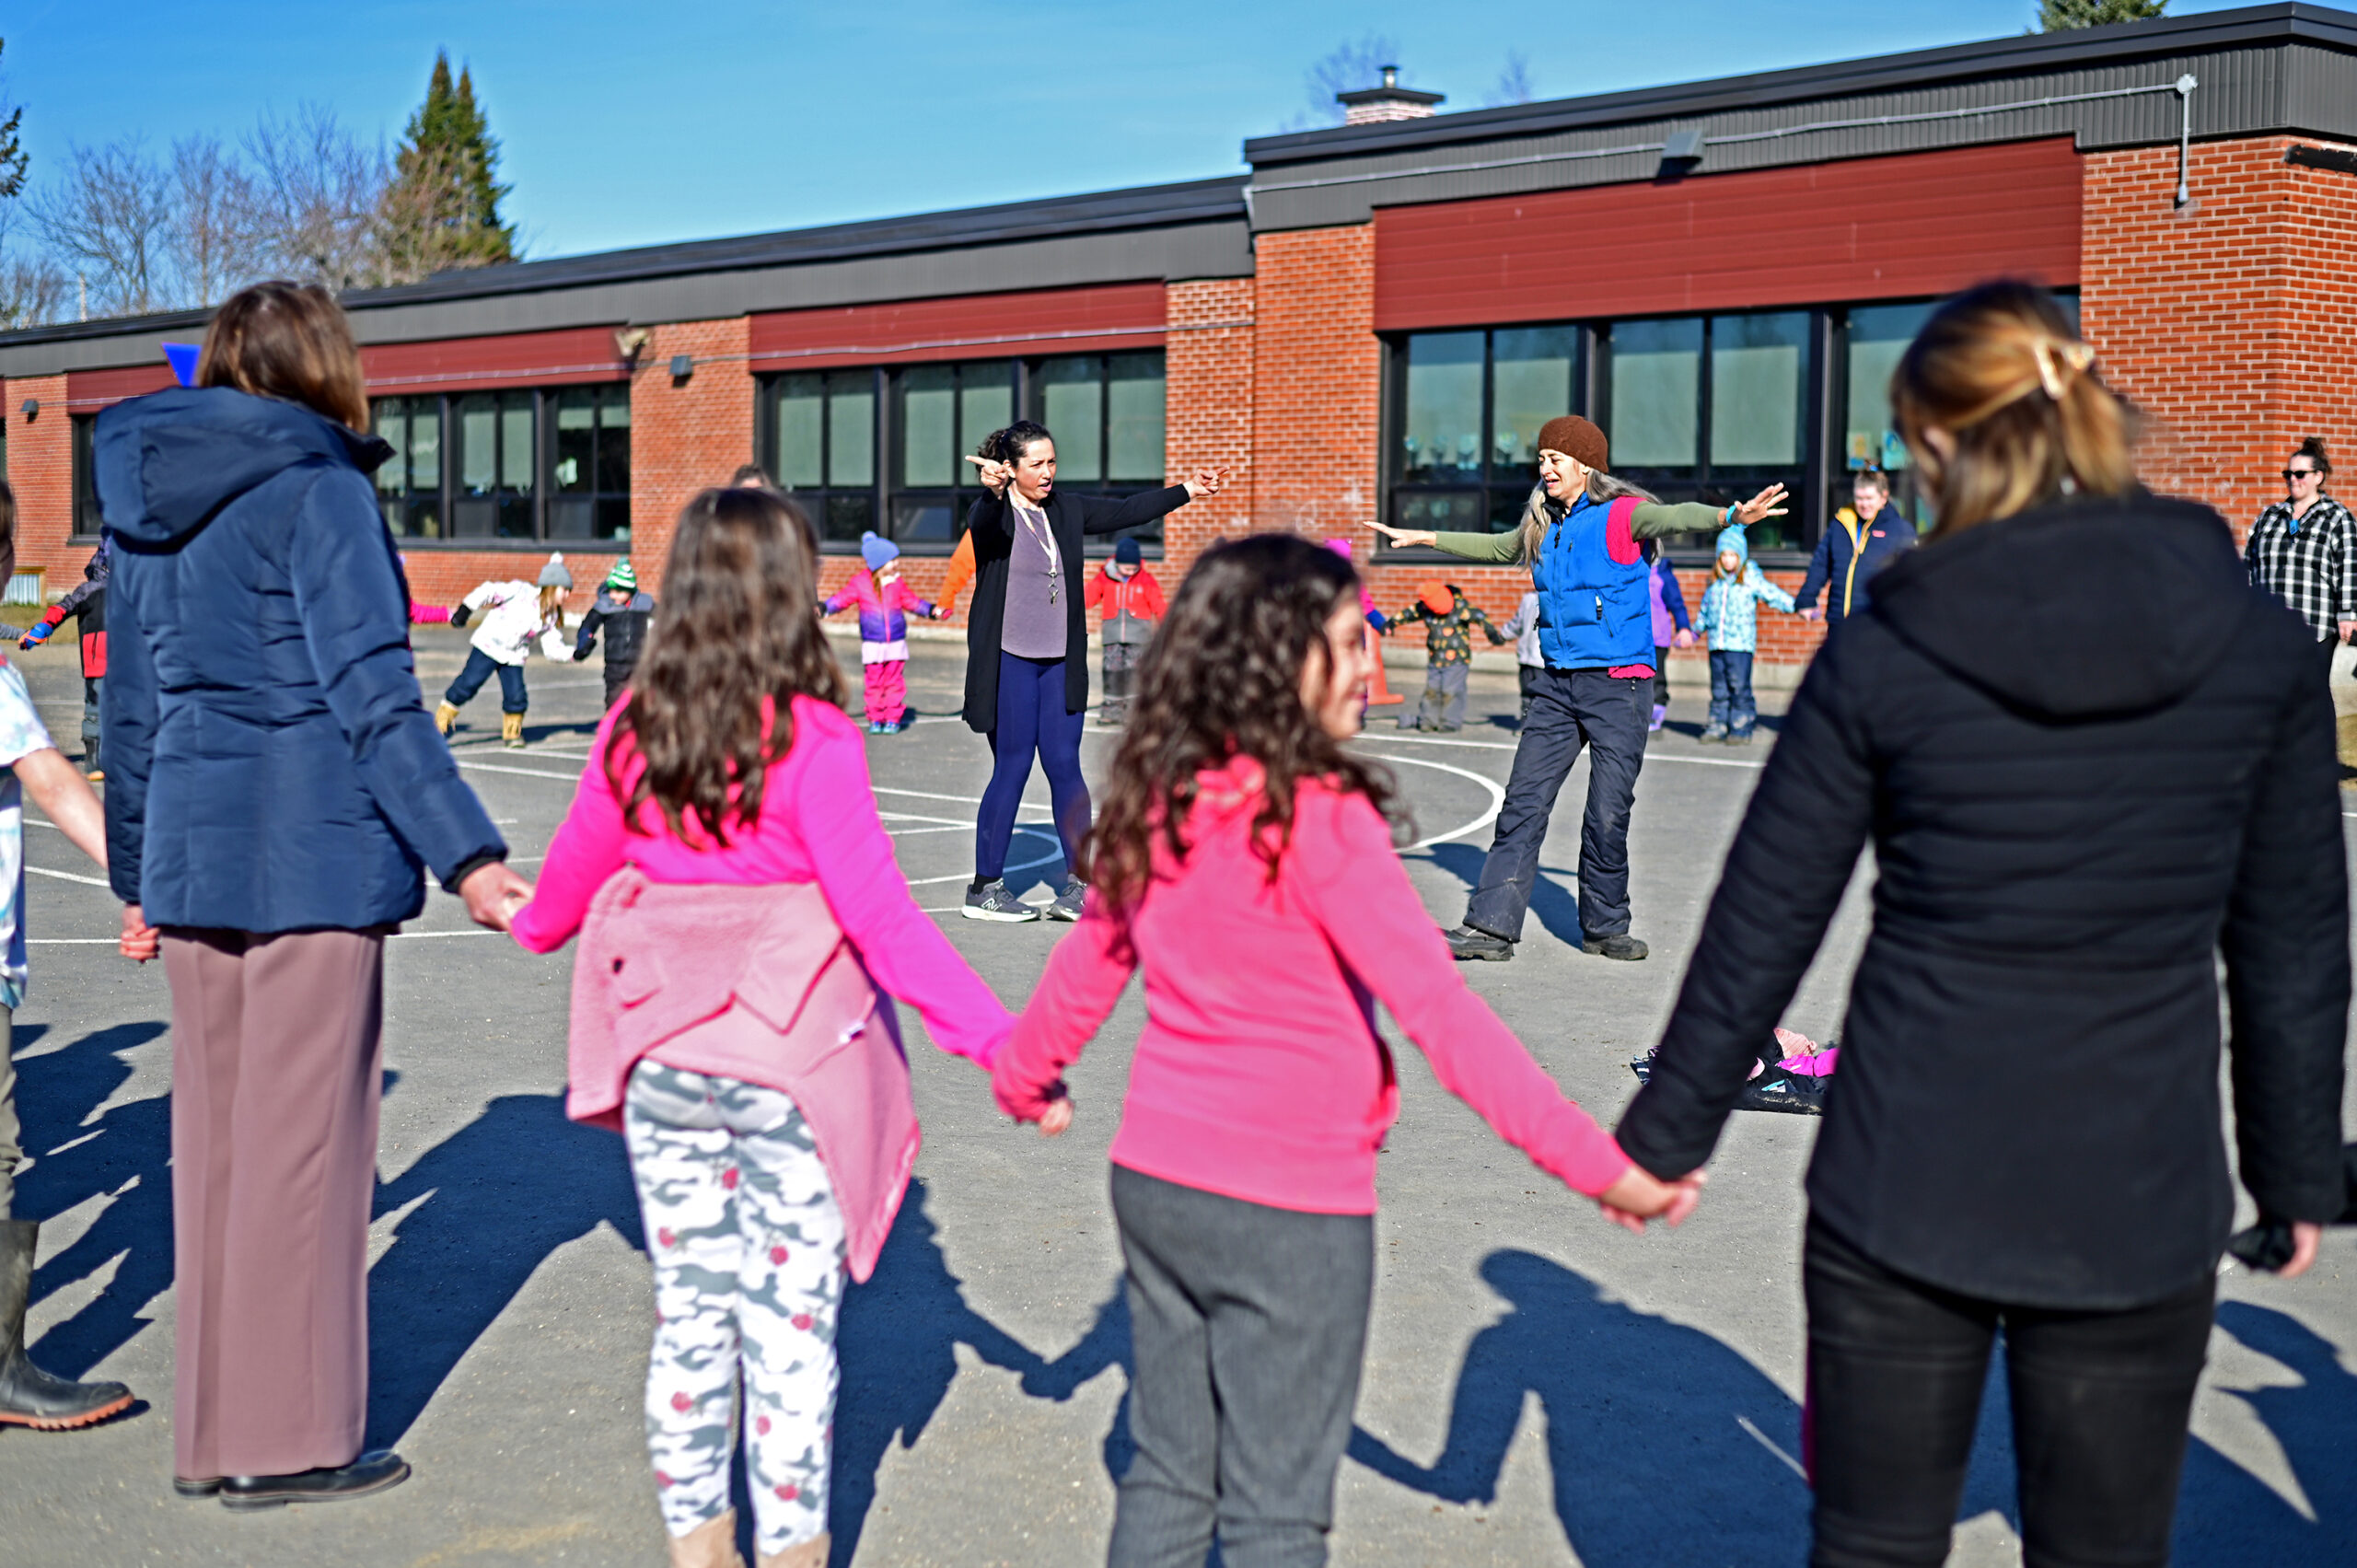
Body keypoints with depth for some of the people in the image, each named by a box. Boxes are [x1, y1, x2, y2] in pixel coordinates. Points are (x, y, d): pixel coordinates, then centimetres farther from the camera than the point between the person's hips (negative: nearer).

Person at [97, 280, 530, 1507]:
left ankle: (214, 1431, 22)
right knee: (301, 1142, 1)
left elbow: (132, 707, 16)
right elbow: (372, 696, -16)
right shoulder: (318, 490, -9)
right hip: (310, 856, -7)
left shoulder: (147, 503, 12)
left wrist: (139, 876, 23)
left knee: (212, 1139, 13)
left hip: (193, 860, 7)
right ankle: (284, 1440, 9)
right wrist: (468, 856, -17)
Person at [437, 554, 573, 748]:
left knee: (517, 696, -8)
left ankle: (512, 732, 15)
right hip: (489, 646, -5)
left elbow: (553, 648, 5)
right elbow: (488, 591, -12)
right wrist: (466, 609, -18)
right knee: (469, 683, -11)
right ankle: (441, 720, 4)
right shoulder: (521, 591, -12)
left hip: (514, 658, 5)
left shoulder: (552, 618, 5)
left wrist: (575, 653, -12)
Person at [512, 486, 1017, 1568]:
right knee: (790, 1319, 6)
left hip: (664, 1060, 4)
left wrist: (534, 924, 37)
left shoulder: (633, 731, -1)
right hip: (793, 1063, -4)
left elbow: (571, 876, 14)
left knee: (689, 1308, 15)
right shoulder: (813, 742, -14)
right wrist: (1003, 1044, -17)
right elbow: (880, 919, -19)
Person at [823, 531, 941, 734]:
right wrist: (825, 608, -15)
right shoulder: (860, 584, -3)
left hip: (896, 643, 2)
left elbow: (912, 601, 16)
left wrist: (931, 611, 12)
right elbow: (842, 599, -2)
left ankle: (893, 719, 11)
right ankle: (875, 719, 11)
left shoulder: (898, 583, 5)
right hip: (872, 645, -2)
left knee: (894, 682, 2)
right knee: (873, 682, 1)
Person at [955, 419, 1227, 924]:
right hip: (1009, 660, -5)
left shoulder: (1065, 510, 10)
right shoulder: (991, 514, -8)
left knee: (1064, 766, 4)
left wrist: (1188, 490, 11)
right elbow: (986, 521, -32)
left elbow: (1124, 512, 16)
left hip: (1060, 662, 5)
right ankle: (985, 888, 8)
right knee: (1012, 769, -3)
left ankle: (1078, 881, 10)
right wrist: (995, 490, -54)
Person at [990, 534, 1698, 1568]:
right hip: (1288, 1209, -7)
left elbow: (1090, 963, 15)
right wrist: (1596, 1166, -21)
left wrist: (1022, 1079, 34)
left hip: (1155, 1180, 7)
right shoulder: (1318, 820, -19)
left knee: (1165, 1479, 19)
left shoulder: (1158, 804, 1)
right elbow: (1438, 1012, -23)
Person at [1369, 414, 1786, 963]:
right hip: (1558, 685, 6)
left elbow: (1675, 517, -24)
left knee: (1608, 814, -2)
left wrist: (1730, 516, -44)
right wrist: (1425, 538, 40)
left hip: (1618, 685, -6)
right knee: (1522, 806, 1)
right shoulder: (1542, 527, 14)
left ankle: (1605, 927, 15)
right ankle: (1491, 927, 2)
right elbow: (1498, 547, 33)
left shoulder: (1620, 515, -6)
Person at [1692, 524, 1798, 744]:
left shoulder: (1751, 578, -1)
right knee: (1719, 687, 8)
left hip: (1741, 643, -5)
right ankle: (1717, 726, 15)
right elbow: (1705, 608, 27)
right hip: (1717, 643, 5)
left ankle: (1741, 729, -3)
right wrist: (1695, 630, 35)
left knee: (1740, 686, -8)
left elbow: (1773, 594, -3)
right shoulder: (1715, 582, 14)